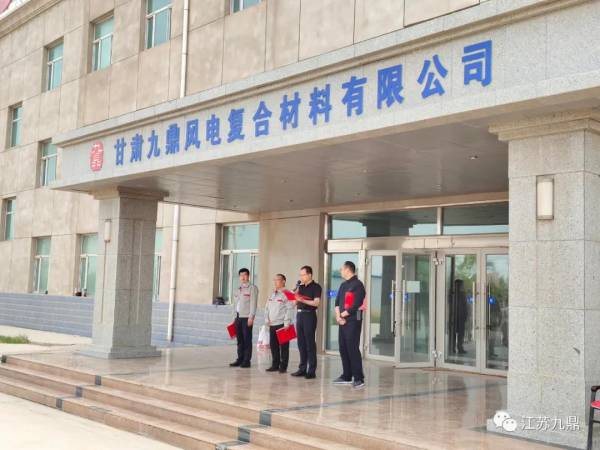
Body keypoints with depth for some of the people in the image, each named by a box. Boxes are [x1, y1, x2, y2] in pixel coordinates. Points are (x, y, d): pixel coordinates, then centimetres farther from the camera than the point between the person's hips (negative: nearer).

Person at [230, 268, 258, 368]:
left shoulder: (252, 288, -1)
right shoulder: (237, 289, 19)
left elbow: (253, 303, -8)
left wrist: (251, 317, -14)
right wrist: (234, 316, 15)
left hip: (247, 317, -6)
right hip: (238, 317, 6)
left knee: (247, 340, -4)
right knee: (240, 340, 8)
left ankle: (246, 361, -1)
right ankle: (240, 359, 13)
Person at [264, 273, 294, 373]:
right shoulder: (272, 294, 17)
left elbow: (289, 309, -12)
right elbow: (267, 308, 21)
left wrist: (286, 323, -16)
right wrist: (267, 320, 9)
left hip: (282, 324, -7)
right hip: (272, 324, 7)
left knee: (283, 346, -2)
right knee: (273, 345, 10)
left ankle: (283, 367, 4)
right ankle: (275, 365, 20)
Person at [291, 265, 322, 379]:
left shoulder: (315, 287, -4)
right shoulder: (300, 286, 14)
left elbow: (316, 302, -14)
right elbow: (295, 302, 15)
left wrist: (302, 300, -20)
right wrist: (296, 291, 0)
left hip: (309, 315, -7)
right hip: (300, 314, 7)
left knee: (310, 343, -5)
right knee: (301, 343, 8)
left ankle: (312, 371, -2)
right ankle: (302, 368, 15)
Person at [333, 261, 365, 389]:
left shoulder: (357, 285, -9)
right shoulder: (343, 285, 17)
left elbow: (356, 305, -17)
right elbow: (337, 302, 13)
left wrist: (343, 314, -7)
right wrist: (338, 316, -3)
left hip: (353, 322, -8)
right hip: (342, 321, 8)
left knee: (353, 349, -9)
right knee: (343, 349, 10)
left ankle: (359, 379, -6)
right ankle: (347, 376, 19)